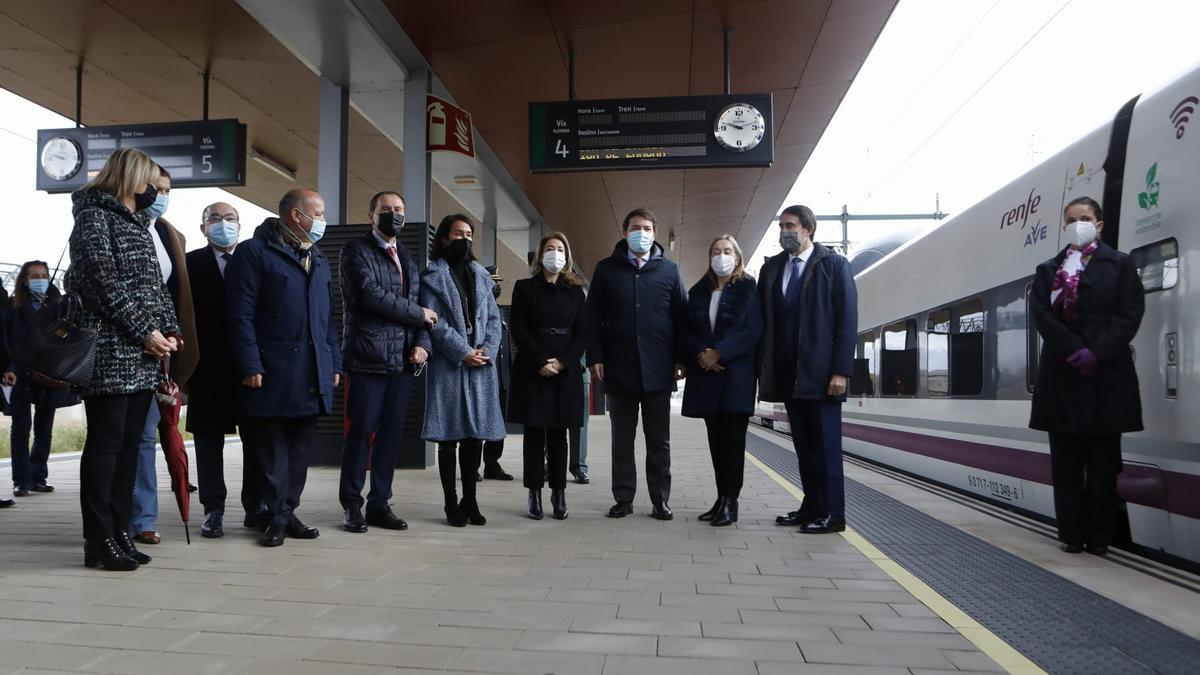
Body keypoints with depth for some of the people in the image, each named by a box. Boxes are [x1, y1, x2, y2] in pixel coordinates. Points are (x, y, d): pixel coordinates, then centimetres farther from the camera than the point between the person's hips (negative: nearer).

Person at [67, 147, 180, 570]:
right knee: (105, 442, -4)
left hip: (145, 354, 8)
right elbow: (104, 281, -13)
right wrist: (145, 331, -15)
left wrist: (169, 330, 4)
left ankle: (119, 532, 13)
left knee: (129, 444, 8)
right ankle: (99, 540, 2)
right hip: (110, 351, -8)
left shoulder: (137, 222, 22)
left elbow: (155, 284, 18)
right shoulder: (94, 215, -3)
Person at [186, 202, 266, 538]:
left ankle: (256, 507, 15)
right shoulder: (190, 263, 5)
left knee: (256, 439, 5)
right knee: (209, 440, 5)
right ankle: (213, 511, 13)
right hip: (208, 365, -1)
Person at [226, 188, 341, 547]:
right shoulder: (254, 252, -3)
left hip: (313, 375, 7)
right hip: (273, 373, -6)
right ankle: (276, 518, 12)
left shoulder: (318, 259, 20)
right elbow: (240, 314, -10)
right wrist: (250, 366, -15)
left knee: (299, 450, 11)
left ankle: (288, 512, 21)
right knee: (273, 451, 2)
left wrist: (334, 363, 13)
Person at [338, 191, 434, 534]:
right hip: (367, 358, -5)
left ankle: (380, 504, 17)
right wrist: (419, 314, -5)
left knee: (391, 434, 7)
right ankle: (351, 506, 11)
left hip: (402, 360, 6)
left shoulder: (407, 258, 20)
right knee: (361, 432, -1)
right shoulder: (356, 250, 0)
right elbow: (370, 295, -13)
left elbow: (421, 305, 15)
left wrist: (422, 342, -3)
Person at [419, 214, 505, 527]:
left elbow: (493, 318, 12)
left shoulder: (480, 274, 18)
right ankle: (452, 504, 8)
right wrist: (464, 353, -14)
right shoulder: (432, 276, 3)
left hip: (481, 365, 4)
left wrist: (486, 350, -5)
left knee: (476, 436, 6)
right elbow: (434, 322, -7)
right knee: (450, 437, 0)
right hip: (448, 364, -4)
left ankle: (469, 501, 15)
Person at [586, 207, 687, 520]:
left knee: (659, 440, 7)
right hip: (619, 368, 0)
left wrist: (680, 358, 0)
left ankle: (660, 500, 15)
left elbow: (681, 316, 7)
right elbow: (593, 316, 5)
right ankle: (623, 499, 16)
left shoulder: (668, 269, 8)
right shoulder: (606, 269, 8)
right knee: (622, 439, 8)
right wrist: (595, 356, -3)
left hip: (658, 368, 0)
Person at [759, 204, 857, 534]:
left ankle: (832, 514, 6)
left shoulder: (834, 265, -2)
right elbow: (765, 320, 11)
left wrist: (841, 371, -13)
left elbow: (847, 321, -6)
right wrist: (764, 370, 5)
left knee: (825, 443, -1)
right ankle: (812, 507, 18)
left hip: (819, 372, -5)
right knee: (803, 444, 10)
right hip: (787, 374, 5)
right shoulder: (772, 267, 12)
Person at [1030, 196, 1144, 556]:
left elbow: (1131, 314, -3)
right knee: (1066, 461, 4)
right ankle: (1072, 534, 11)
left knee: (1103, 459, 3)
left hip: (1107, 375, -1)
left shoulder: (1120, 264, 7)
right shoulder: (1048, 271, 10)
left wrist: (1097, 353, -14)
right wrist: (1075, 352, -14)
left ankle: (1099, 536, 11)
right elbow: (1042, 316, -2)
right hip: (1063, 375, 1)